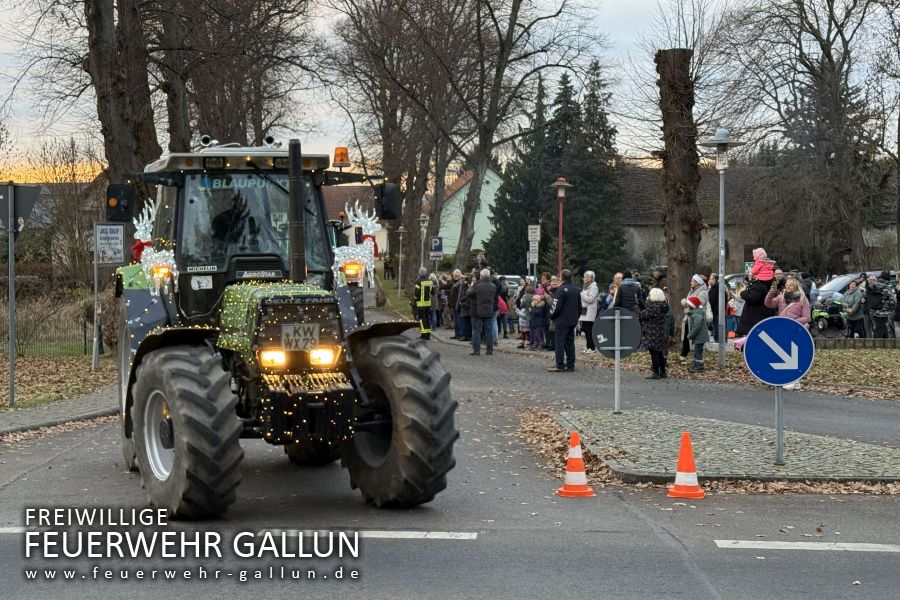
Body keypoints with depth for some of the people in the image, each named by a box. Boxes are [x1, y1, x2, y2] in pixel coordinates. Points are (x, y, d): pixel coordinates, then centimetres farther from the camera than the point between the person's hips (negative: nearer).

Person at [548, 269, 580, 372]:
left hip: (562, 321, -8)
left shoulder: (561, 289, -14)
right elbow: (579, 306, 16)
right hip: (573, 321, 8)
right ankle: (570, 364, 12)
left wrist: (551, 316, -2)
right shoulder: (575, 290, 10)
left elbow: (557, 306, -17)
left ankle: (560, 365, -8)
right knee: (570, 342, 12)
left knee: (560, 343, -5)